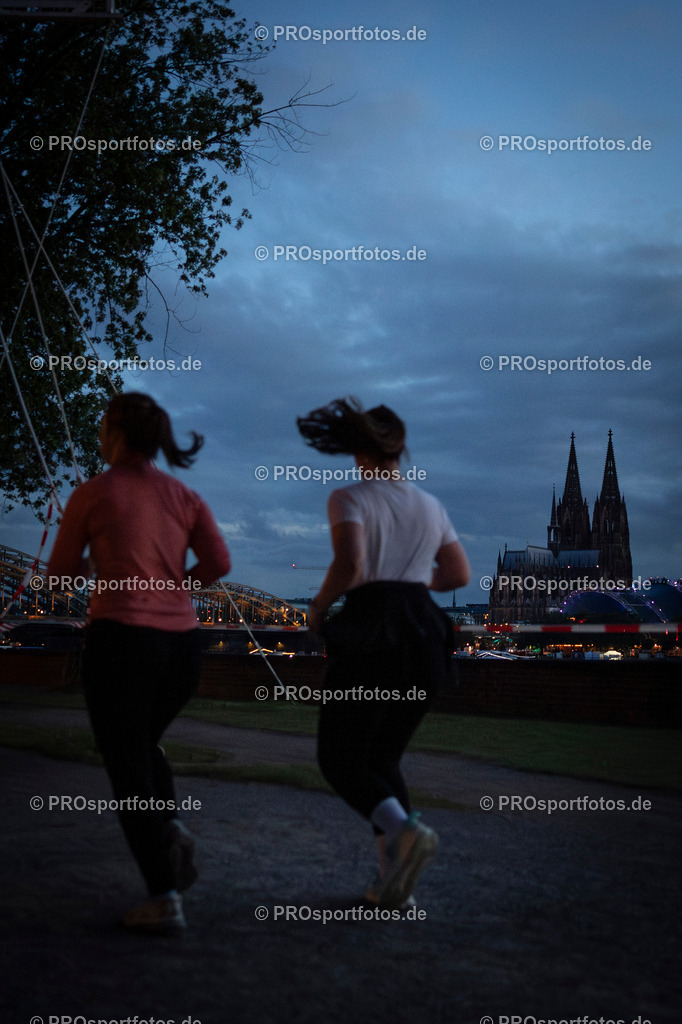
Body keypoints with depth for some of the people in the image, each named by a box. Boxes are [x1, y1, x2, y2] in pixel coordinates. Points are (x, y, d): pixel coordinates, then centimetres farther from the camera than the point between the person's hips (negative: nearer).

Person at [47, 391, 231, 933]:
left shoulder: (90, 493, -1)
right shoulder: (186, 496, 10)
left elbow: (61, 576, 8)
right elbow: (219, 563, -1)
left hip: (121, 644, -4)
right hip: (180, 646, 5)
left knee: (128, 773, 6)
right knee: (142, 746, 28)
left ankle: (164, 899, -3)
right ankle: (172, 828, 3)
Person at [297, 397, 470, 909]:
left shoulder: (348, 499, -2)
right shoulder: (431, 505, 16)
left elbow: (348, 565, -18)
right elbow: (460, 575, 23)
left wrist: (318, 608, 1)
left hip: (371, 635, -5)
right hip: (425, 633, 6)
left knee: (340, 759, 7)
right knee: (383, 758, 19)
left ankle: (405, 832, -21)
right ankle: (394, 882, 7)